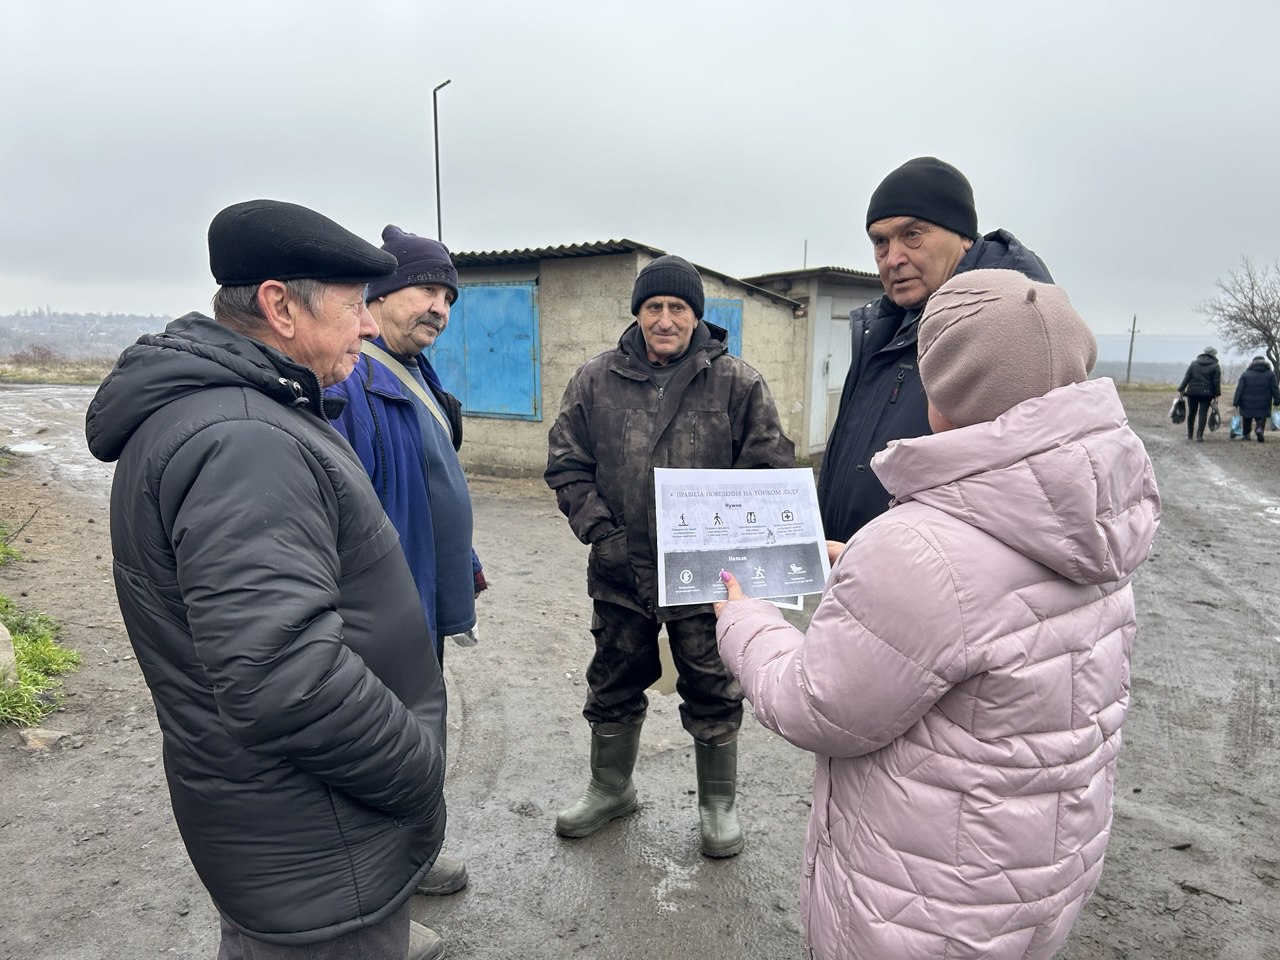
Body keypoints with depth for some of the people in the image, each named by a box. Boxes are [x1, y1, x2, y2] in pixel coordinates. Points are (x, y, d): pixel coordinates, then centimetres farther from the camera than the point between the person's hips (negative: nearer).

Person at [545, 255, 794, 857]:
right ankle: (610, 789, 43)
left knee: (712, 695, 13)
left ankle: (719, 803, 36)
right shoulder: (595, 382, 0)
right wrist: (599, 530, -8)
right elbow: (566, 464, 4)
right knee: (613, 688, 19)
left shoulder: (737, 383, -4)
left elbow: (771, 469, -2)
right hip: (620, 572, 2)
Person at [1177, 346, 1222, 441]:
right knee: (1203, 414, -1)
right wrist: (1216, 394, 0)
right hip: (1206, 393, -2)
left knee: (1191, 413, 12)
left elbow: (1186, 378, 2)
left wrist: (1181, 390, 2)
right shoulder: (1215, 366, 1)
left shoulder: (1194, 363, 7)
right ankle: (1199, 435, -10)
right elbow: (1216, 382, -4)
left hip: (1192, 392, 2)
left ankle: (1189, 435, 19)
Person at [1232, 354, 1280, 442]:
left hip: (1247, 405, 0)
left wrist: (1236, 402, -3)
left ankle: (1246, 435, 22)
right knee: (1261, 420, 2)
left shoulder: (1245, 374, -1)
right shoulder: (1270, 374, 2)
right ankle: (1260, 429, -26)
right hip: (1263, 405, 0)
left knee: (1247, 421, 16)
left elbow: (1239, 390, -5)